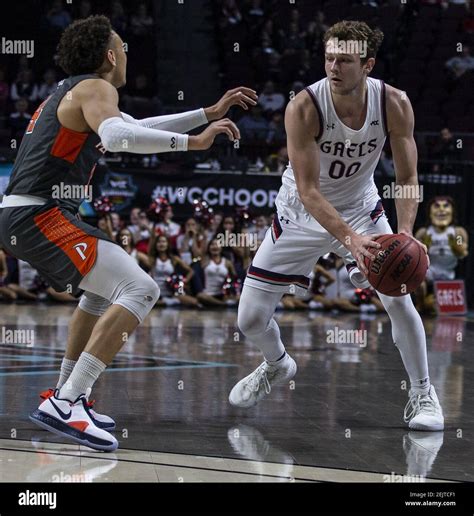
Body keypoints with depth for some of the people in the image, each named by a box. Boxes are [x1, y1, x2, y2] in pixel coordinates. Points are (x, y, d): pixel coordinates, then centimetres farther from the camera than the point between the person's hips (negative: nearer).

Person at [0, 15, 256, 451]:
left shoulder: (71, 91, 25)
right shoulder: (94, 87, -5)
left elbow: (137, 128, 35)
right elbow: (117, 135, -28)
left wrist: (211, 113, 32)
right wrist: (192, 143, -25)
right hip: (40, 215, -11)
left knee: (106, 287, 31)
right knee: (140, 290, -19)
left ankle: (65, 395, 30)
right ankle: (65, 404, -25)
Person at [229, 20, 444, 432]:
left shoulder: (394, 104, -21)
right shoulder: (304, 108, -29)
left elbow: (407, 177, -14)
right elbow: (308, 190, -30)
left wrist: (405, 232, -33)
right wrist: (349, 239, -44)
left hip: (361, 208, 1)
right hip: (302, 214, -1)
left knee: (398, 298, -16)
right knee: (250, 320, 0)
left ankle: (422, 393, 3)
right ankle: (277, 366, 35)